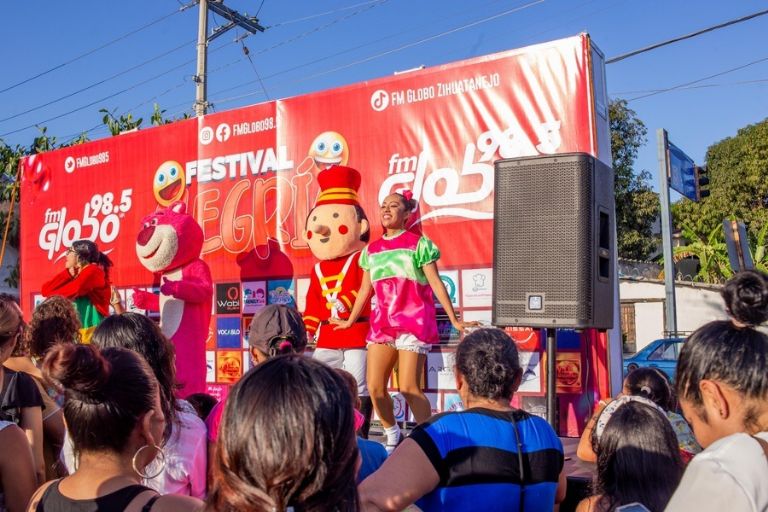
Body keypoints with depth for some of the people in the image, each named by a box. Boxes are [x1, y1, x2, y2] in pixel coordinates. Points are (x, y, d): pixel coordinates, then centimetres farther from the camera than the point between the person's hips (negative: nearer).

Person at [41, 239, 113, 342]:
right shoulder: (75, 275, 15)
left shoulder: (93, 271, -6)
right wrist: (69, 274, -4)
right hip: (76, 331, 7)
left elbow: (72, 291, -18)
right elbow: (46, 289, 5)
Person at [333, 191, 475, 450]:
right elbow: (365, 289, 21)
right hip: (382, 323, 5)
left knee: (409, 389, -9)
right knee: (374, 387, 3)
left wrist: (454, 320, -5)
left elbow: (436, 284, -2)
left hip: (413, 322, -5)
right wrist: (350, 321, 25)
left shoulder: (419, 243, 1)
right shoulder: (371, 250, 14)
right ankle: (392, 438, 24)